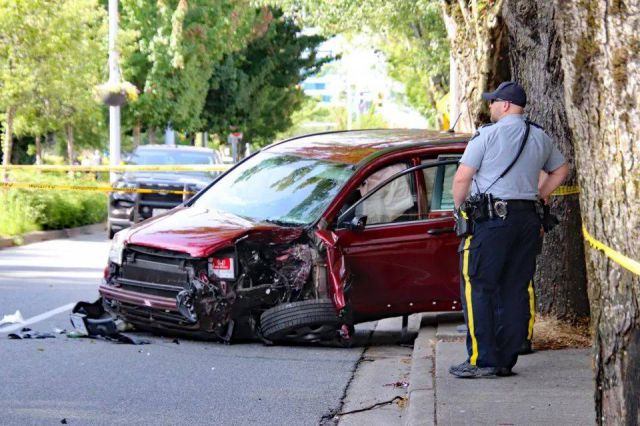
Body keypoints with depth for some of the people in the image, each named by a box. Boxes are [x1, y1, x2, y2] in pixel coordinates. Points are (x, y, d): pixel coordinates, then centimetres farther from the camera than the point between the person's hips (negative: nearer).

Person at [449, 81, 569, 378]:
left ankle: (483, 361, -8)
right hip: (528, 219, 7)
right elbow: (560, 170, 28)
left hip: (491, 218, -6)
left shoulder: (488, 135, -7)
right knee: (515, 290, 9)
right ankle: (507, 360, 10)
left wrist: (459, 209, 6)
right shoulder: (540, 138, 14)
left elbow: (461, 179, -9)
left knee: (477, 288, -3)